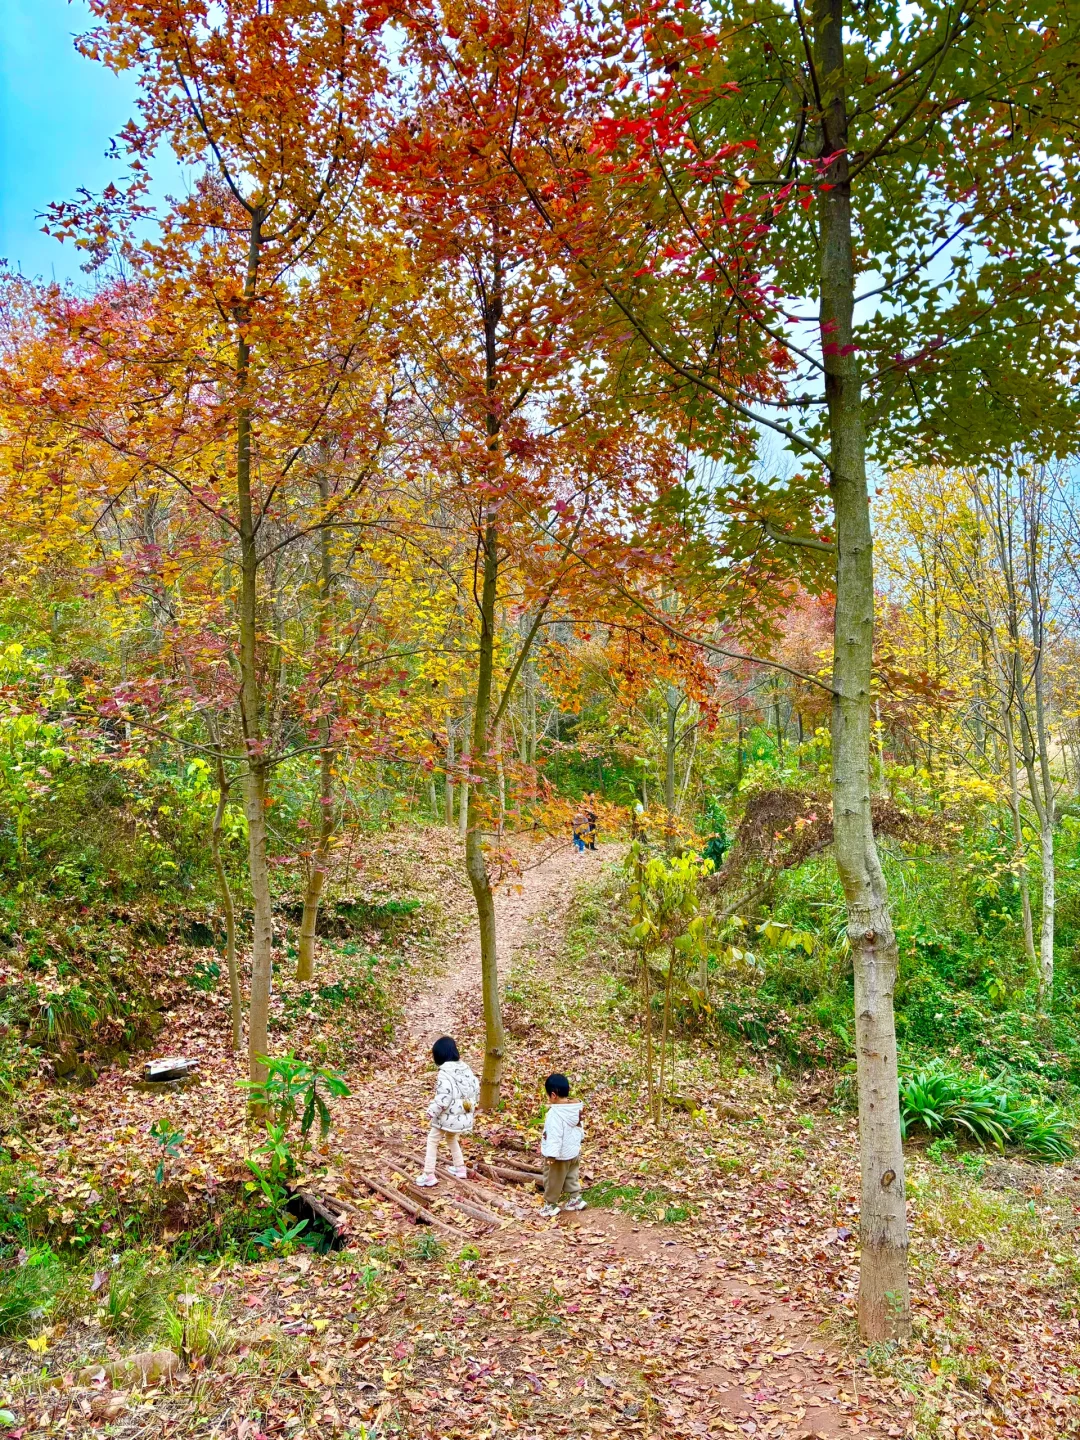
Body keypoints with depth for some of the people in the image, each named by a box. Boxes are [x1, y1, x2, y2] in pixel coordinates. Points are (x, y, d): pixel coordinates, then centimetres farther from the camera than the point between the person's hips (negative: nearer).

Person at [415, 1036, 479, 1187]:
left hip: (448, 1116, -7)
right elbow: (476, 1088, 10)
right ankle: (460, 1168, 34)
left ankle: (429, 1175, 11)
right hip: (464, 1116, 7)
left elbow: (443, 1098, -26)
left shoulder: (445, 1073, -22)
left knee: (432, 1141, 11)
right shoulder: (465, 1068, 2)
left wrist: (432, 1111, -13)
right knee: (453, 1139, 31)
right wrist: (471, 1106, 22)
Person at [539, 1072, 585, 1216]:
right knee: (571, 1177, 25)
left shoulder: (554, 1113, -30)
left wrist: (551, 1154, -27)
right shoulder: (576, 1107, -5)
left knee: (553, 1180, 12)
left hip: (559, 1155, -7)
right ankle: (575, 1199, 31)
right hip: (574, 1151, 7)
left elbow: (554, 1135, -31)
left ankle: (550, 1204, 25)